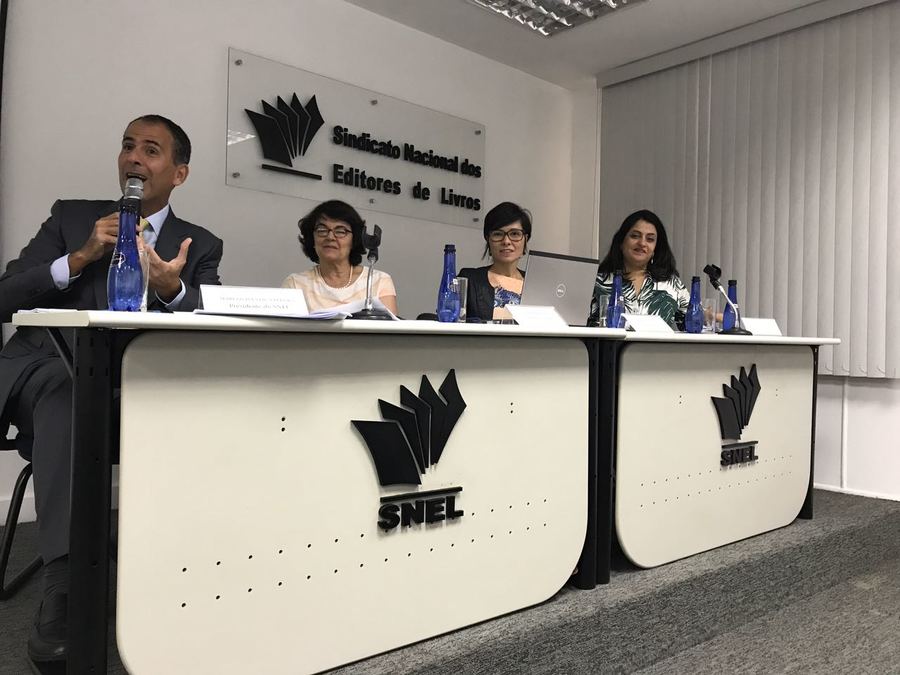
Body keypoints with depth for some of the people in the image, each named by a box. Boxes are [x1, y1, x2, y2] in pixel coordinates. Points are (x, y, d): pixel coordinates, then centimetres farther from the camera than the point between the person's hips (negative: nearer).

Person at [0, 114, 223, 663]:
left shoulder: (200, 246, 12)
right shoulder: (71, 216, 14)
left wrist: (172, 289, -24)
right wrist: (80, 258, -10)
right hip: (50, 369, 0)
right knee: (68, 387, -36)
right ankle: (65, 585, -38)